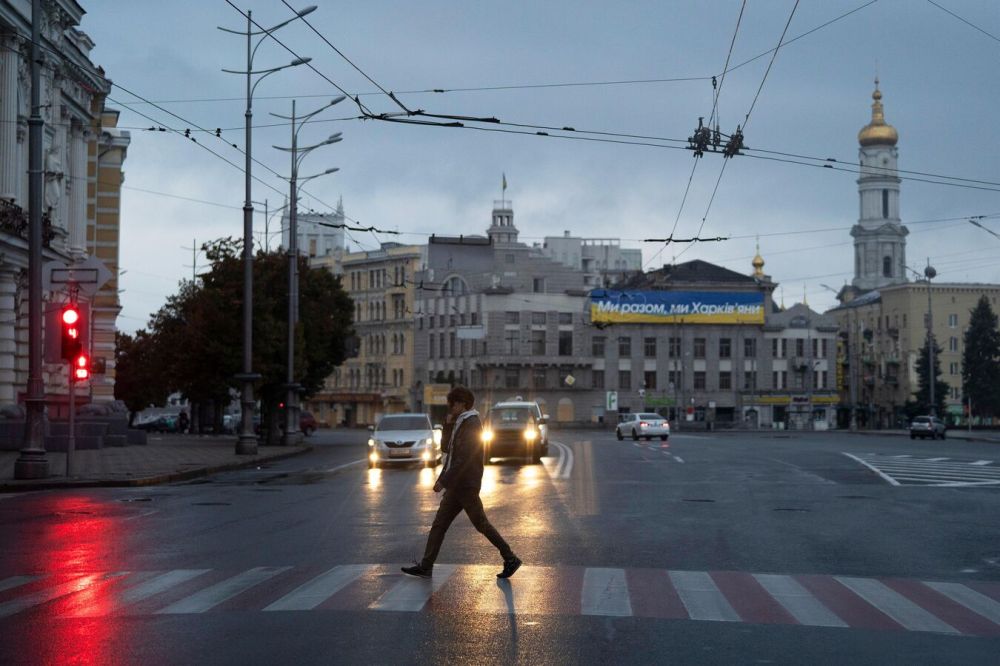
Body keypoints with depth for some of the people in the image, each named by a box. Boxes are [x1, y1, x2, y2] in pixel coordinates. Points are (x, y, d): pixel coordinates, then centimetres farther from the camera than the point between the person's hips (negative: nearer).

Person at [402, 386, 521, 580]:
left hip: (466, 485, -10)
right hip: (456, 485, 10)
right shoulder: (460, 424, 15)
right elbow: (446, 448, 16)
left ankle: (510, 559, 6)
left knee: (481, 524, -3)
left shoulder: (471, 425, -16)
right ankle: (426, 566, 8)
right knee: (439, 525, 7)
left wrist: (443, 480, -21)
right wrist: (448, 425, 3)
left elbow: (464, 459, -22)